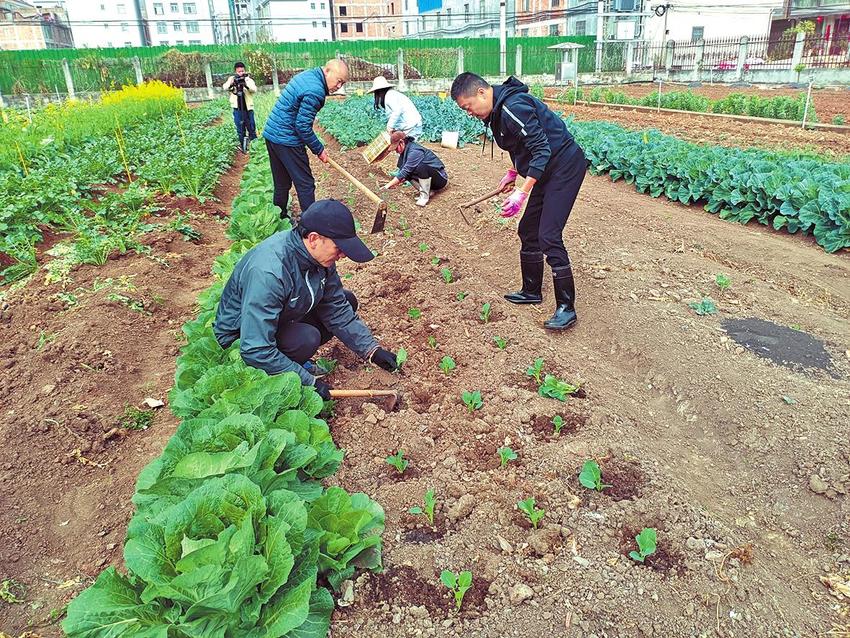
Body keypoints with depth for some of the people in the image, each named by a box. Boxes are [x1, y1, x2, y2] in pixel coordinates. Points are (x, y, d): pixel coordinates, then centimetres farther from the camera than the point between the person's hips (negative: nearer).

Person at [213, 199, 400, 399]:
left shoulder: (318, 255, -15)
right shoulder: (268, 272, -38)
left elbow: (337, 309, -3)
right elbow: (256, 351, -36)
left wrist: (372, 350, -10)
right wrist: (309, 381, -29)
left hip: (283, 319, 8)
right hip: (241, 341, -8)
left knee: (347, 300, -1)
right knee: (307, 338, -33)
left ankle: (296, 362, 5)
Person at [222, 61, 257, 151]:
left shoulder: (248, 79, 0)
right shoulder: (232, 79, 3)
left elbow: (254, 90, -15)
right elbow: (224, 87, -10)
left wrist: (246, 84, -31)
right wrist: (231, 83, -30)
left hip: (248, 108, -1)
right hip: (237, 108, 1)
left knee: (251, 127, 6)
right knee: (240, 128, 5)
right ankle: (242, 144, 15)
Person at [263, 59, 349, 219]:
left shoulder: (307, 74, 10)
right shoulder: (315, 91, -21)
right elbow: (303, 126, -20)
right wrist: (319, 150, -8)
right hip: (286, 140, -9)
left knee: (281, 183, 17)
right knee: (305, 184, -2)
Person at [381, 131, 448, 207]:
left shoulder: (415, 151, -24)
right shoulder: (406, 150, 3)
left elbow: (405, 172, -26)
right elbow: (403, 170, 5)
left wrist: (389, 185, -22)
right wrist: (394, 183, -11)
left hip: (441, 179, -9)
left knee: (421, 167, -34)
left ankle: (425, 196, -17)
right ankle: (429, 190, 1)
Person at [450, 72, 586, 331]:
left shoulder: (513, 107, -23)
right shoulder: (498, 110, 8)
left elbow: (542, 149, -26)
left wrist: (521, 193, -27)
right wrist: (512, 173, 20)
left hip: (565, 166, -10)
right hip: (547, 170, 10)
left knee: (548, 236, -14)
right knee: (528, 230, 13)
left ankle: (567, 307, -5)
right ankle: (532, 291, 28)